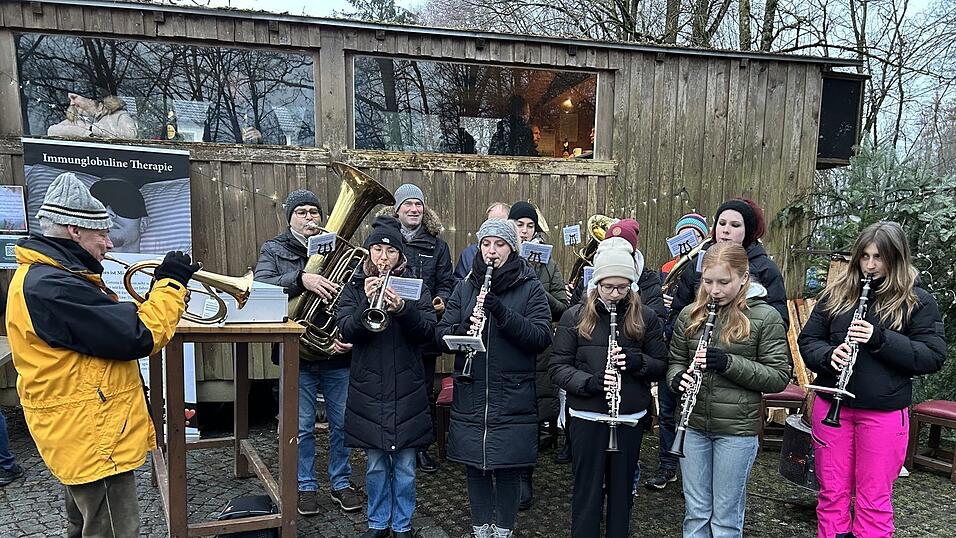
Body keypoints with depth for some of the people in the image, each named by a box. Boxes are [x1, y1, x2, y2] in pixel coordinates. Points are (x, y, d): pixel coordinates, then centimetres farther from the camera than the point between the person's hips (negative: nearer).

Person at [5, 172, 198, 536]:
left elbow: (108, 329, 13)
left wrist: (162, 291, 2)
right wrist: (171, 284, -13)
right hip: (92, 437, -11)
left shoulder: (49, 275, 11)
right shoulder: (51, 287, -24)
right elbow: (139, 336, -26)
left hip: (80, 433, 11)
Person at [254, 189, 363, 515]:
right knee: (302, 427, 9)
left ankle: (341, 483, 29)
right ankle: (305, 486, 27)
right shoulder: (274, 250, 2)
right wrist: (300, 278, -31)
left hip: (337, 354, 1)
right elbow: (260, 286, -17)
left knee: (341, 423, 11)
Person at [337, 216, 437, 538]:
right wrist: (367, 303, -24)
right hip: (368, 389, 1)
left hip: (407, 389, -1)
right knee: (376, 465, 11)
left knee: (404, 466, 7)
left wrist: (402, 308, -25)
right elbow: (346, 331, -8)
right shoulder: (355, 287, 4)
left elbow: (429, 330, -9)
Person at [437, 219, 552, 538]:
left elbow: (541, 338, -11)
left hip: (513, 399, -3)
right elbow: (442, 333, 4)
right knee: (475, 468, 12)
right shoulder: (465, 287, 8)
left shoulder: (530, 288, -1)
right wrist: (464, 328, -18)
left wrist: (501, 312, -23)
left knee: (506, 470, 6)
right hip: (470, 397, 3)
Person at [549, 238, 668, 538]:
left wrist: (636, 361, -16)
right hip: (587, 417, -1)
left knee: (622, 490, 15)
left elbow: (661, 365, 5)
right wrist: (589, 382, -21)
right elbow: (558, 367, -3)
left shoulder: (645, 317, 0)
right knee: (587, 491, 8)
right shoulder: (575, 317, -3)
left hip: (630, 417, 1)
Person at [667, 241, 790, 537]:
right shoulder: (690, 314, 3)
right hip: (694, 425, 3)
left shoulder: (765, 317, -7)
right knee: (696, 511, 15)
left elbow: (779, 377, -7)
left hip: (737, 429, -3)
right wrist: (678, 379, -11)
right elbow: (676, 360, 12)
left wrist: (729, 363, -20)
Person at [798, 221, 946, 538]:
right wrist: (828, 355, -15)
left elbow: (933, 357, -8)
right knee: (832, 493, 11)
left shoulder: (918, 301, -1)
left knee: (874, 500, 7)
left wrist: (880, 338, -21)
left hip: (884, 413, -2)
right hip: (831, 405, 2)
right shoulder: (836, 293, 5)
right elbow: (807, 340, 7)